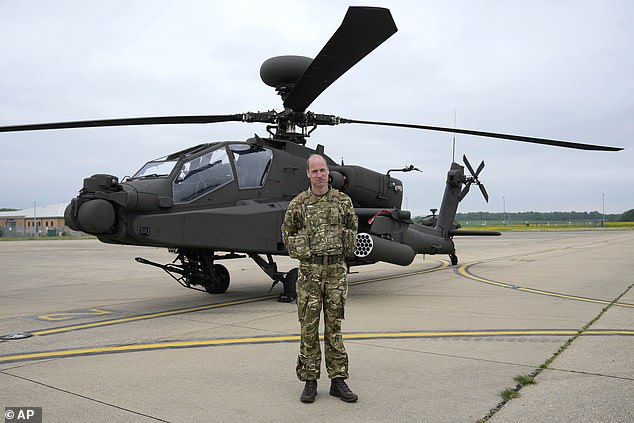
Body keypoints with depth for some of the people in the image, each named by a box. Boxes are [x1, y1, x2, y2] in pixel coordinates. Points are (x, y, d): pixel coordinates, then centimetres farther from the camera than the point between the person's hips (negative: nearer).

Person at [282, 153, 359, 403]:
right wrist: (301, 250, 2)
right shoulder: (298, 204, 2)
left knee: (334, 326, 7)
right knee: (309, 326, 3)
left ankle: (338, 380, 15)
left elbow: (353, 228, 15)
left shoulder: (343, 201, 5)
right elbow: (287, 233, 12)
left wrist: (344, 249, 6)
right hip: (309, 270, -1)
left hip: (337, 270, 1)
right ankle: (309, 381, 14)